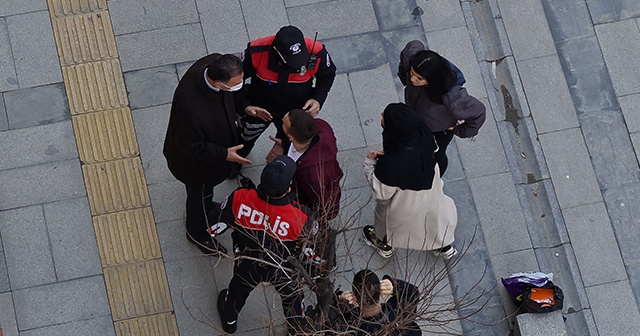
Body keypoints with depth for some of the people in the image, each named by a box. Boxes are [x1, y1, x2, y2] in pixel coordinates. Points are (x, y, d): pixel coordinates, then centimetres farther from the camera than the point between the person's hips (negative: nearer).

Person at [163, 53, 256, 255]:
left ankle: (205, 210, 69)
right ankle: (197, 233, 55)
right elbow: (192, 148, -31)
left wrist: (244, 108, -9)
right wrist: (224, 155, -26)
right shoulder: (190, 106, -49)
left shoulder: (214, 64, -28)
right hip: (197, 162, -6)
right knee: (200, 194, 25)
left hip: (215, 142, 6)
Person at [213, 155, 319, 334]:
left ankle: (229, 320, 64)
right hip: (282, 269, -2)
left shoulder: (240, 199, -35)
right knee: (292, 296, 31)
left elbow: (218, 221, -15)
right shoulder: (300, 217, -41)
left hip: (246, 264, 2)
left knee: (239, 288, 35)